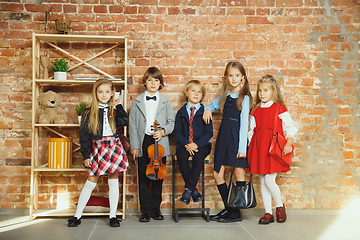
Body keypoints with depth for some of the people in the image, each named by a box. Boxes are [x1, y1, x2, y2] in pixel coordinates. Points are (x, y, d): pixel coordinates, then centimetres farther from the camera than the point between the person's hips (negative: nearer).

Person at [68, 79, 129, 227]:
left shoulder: (114, 110, 9)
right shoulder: (89, 113, 2)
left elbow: (124, 121, -10)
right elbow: (84, 135, 1)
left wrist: (118, 106, -2)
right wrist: (86, 156, -4)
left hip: (114, 147, 2)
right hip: (98, 148, -2)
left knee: (113, 182, 6)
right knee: (91, 183, 0)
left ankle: (113, 216, 16)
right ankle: (77, 216, 13)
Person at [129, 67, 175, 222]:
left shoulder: (165, 102, 9)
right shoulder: (137, 102, 8)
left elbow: (172, 122, 8)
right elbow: (132, 125, 5)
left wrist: (163, 131, -13)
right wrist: (134, 146, -3)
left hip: (160, 145, 1)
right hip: (143, 144, 0)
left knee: (158, 177, 6)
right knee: (143, 178, 2)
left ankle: (156, 208, 19)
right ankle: (145, 210, 12)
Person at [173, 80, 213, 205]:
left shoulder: (204, 111, 4)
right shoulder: (181, 112, 9)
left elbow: (209, 132, -1)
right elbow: (177, 132, 4)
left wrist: (197, 144, -17)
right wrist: (186, 144, -14)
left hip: (201, 145, -1)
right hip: (184, 144, 2)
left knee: (198, 157, -33)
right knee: (181, 156, -29)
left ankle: (188, 190, -24)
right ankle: (194, 190, -18)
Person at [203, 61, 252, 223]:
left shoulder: (244, 97, -5)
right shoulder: (225, 95, 13)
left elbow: (244, 123, -10)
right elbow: (214, 104, 33)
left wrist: (242, 147, -15)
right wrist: (208, 109, 8)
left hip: (236, 137, -7)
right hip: (223, 135, 7)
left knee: (239, 172, 0)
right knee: (217, 173, 6)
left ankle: (237, 212, 10)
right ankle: (228, 208, 19)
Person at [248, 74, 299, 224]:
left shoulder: (279, 108, -2)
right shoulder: (256, 111, 10)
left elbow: (291, 127, -2)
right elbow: (252, 131, 14)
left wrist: (289, 144, -11)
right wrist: (250, 147, 8)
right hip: (258, 147, 5)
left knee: (269, 180, -10)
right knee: (262, 182, 6)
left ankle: (280, 206, 16)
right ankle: (268, 213, 16)